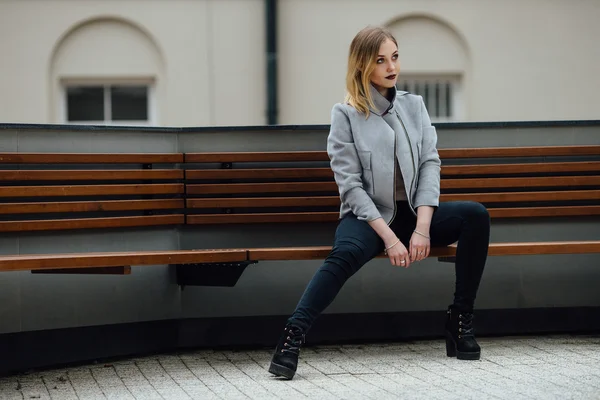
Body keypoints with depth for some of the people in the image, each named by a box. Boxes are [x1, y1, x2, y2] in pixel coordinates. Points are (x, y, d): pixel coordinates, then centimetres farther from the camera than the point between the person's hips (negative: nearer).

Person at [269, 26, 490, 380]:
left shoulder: (415, 105, 10)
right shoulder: (346, 115, -2)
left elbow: (430, 165, 1)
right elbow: (351, 186, -9)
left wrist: (422, 228, -14)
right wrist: (389, 237, -20)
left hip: (415, 213, 4)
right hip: (368, 216, -4)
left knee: (475, 215, -23)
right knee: (346, 254, -37)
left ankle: (461, 320, -16)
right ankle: (292, 337, -41)